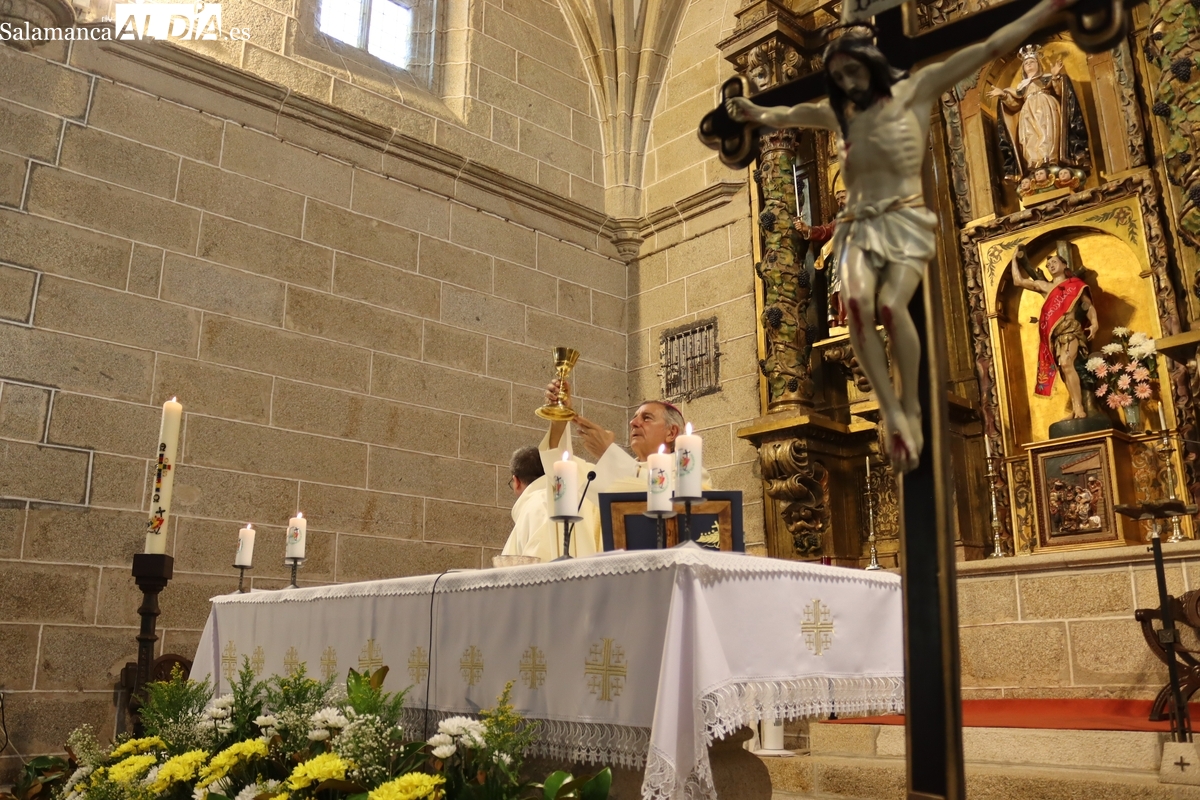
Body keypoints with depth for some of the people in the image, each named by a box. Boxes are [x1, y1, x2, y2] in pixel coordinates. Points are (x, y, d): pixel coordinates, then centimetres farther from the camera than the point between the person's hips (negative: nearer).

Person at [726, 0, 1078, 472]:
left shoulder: (915, 91, 9)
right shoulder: (838, 113, 21)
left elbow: (990, 49, 7)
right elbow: (786, 115, 42)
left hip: (905, 220, -3)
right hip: (858, 226, 3)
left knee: (892, 304, -30)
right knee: (856, 302, -29)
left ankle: (911, 408, -16)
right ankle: (890, 411, -27)